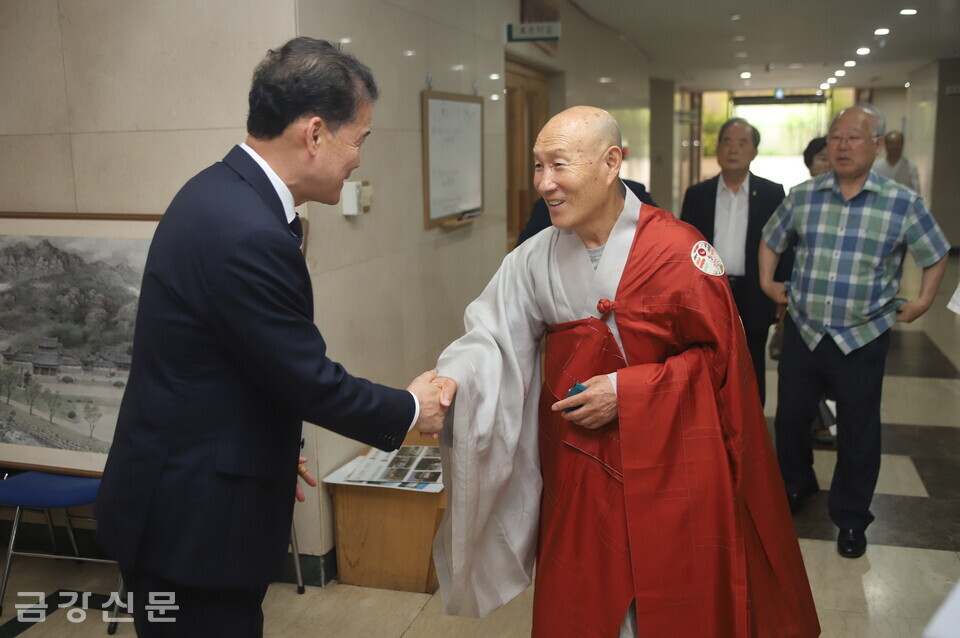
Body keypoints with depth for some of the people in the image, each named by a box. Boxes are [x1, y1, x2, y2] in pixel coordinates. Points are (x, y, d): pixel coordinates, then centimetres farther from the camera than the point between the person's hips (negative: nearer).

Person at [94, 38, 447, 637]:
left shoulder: (221, 191, 4)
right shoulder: (249, 234, -28)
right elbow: (312, 381, -21)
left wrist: (274, 446, 23)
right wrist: (409, 409, -4)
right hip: (193, 520, -9)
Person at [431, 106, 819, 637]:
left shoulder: (678, 249, -15)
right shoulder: (536, 259, -1)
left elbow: (720, 354, -10)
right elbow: (492, 334, -6)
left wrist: (627, 390, -17)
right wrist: (452, 381, -27)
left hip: (670, 469, -4)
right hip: (577, 469, 4)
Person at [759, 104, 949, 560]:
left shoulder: (903, 204, -6)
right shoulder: (802, 196, 0)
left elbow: (935, 255, 7)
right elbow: (771, 240, 16)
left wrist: (922, 301, 2)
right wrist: (767, 281, 8)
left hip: (862, 337, -2)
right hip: (803, 330, 2)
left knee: (858, 432, 9)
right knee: (789, 417, 13)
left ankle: (851, 519, 28)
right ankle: (795, 487, 39)